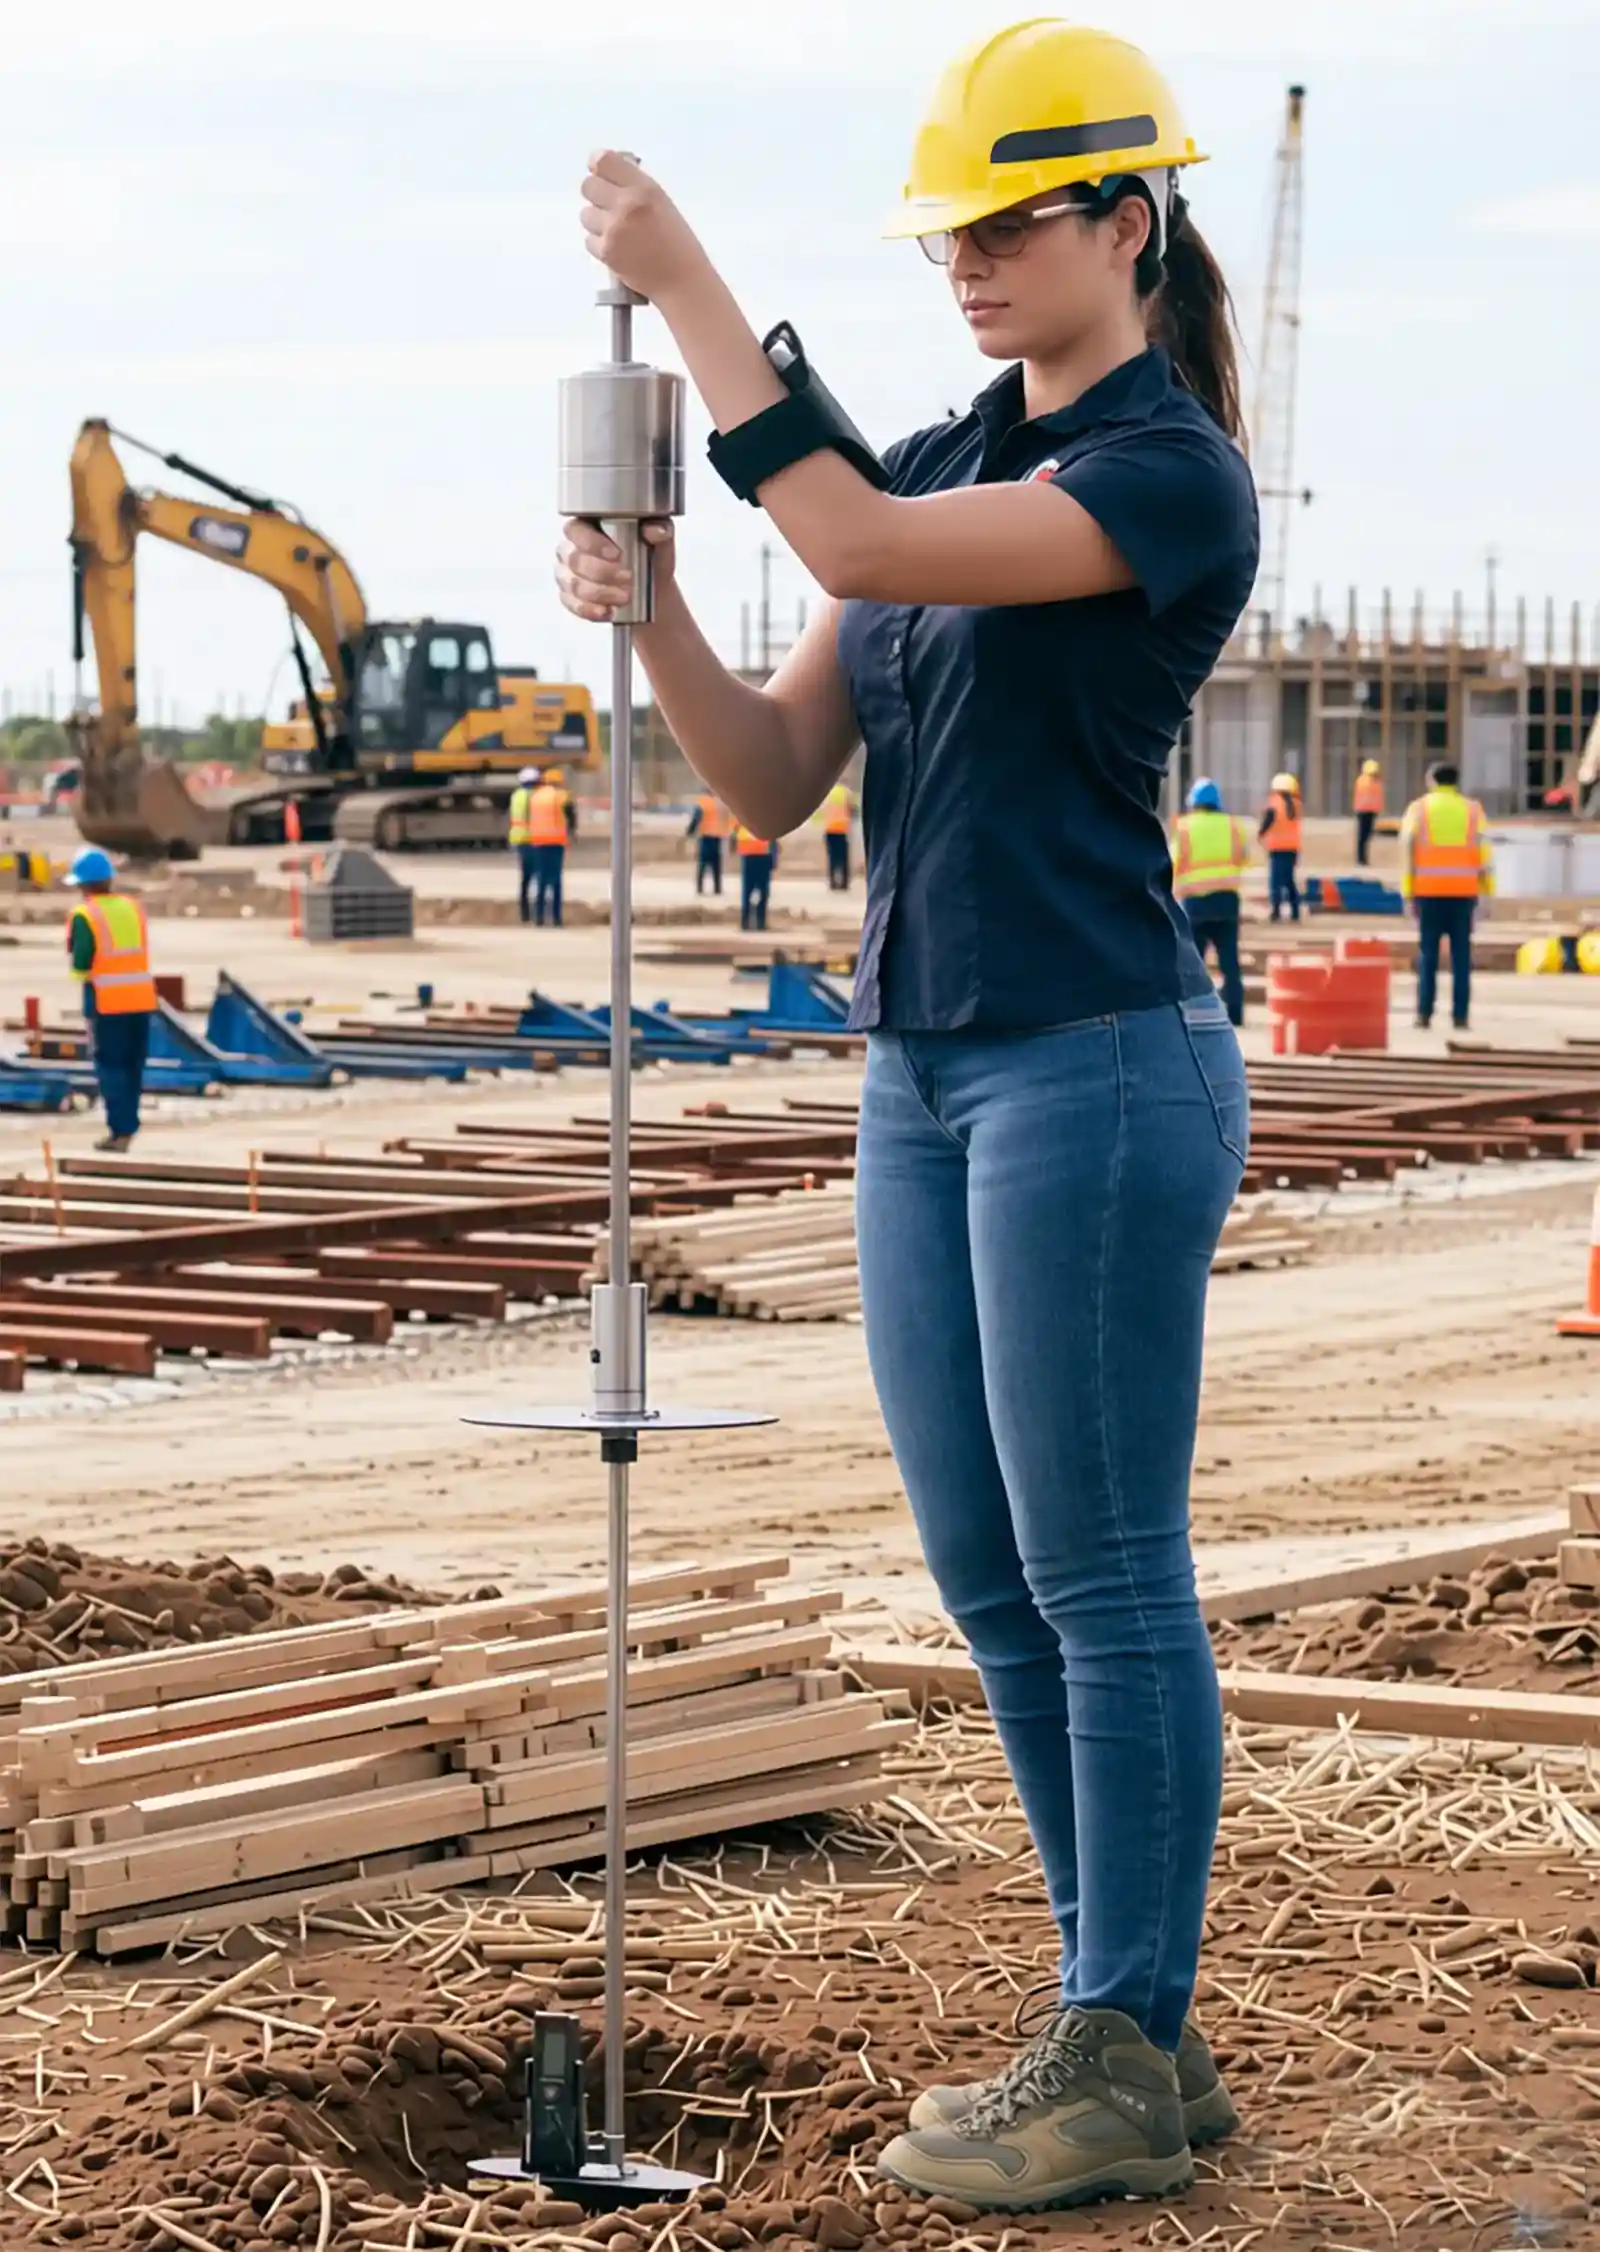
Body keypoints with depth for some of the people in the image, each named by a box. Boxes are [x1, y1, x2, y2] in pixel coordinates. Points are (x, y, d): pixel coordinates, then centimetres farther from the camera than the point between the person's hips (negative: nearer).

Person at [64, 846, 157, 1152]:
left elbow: (80, 965, -14)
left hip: (106, 1000, -5)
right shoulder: (134, 907, 8)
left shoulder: (84, 915, -10)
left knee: (110, 1064, 1)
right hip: (141, 997, 5)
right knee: (133, 1064, 14)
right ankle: (128, 1125, 19)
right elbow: (139, 952, 11)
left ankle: (120, 1130, -4)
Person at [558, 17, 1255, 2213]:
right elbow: (776, 781, 10)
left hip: (1097, 1066, -9)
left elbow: (858, 547, -24)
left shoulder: (1175, 476, -10)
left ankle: (1124, 2073, 5)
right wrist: (652, 615, -8)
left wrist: (684, 284, -20)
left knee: (1106, 1583, -3)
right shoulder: (950, 465, 14)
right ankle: (1129, 2037, 21)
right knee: (996, 1592, 11)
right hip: (924, 1074, 9)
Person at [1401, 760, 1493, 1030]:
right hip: (1463, 889, 0)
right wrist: (1486, 891, -1)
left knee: (1428, 951, 5)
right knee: (1461, 953, 2)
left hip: (1428, 889, 0)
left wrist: (1406, 891, -4)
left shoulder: (1419, 808, 6)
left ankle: (1425, 1013, -1)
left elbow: (1407, 846, -4)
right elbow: (1484, 849, -1)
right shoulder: (1471, 809, 8)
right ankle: (1461, 1016, -3)